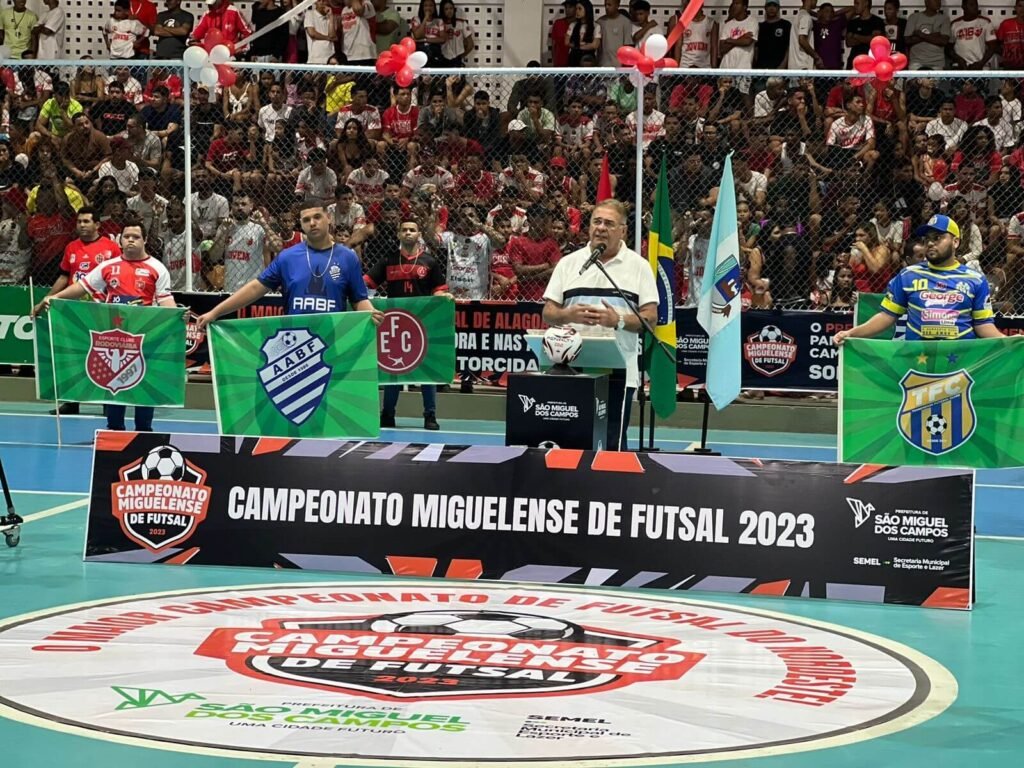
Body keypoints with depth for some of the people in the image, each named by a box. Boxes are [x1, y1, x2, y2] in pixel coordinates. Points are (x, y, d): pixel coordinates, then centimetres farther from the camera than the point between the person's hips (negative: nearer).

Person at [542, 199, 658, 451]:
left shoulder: (639, 266, 5)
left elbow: (651, 317, -1)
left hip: (618, 371, -2)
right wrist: (568, 315, -14)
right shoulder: (568, 263, 11)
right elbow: (548, 314, 8)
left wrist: (618, 320, -18)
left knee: (612, 444, -1)